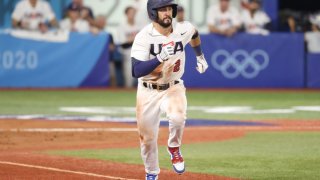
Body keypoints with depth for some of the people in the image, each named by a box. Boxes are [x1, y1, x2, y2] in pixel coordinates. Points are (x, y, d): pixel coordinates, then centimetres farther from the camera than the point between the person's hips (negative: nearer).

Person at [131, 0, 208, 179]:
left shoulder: (183, 30, -9)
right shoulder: (144, 36, -19)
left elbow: (195, 34, 18)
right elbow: (137, 71, -28)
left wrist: (200, 56, 27)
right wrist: (160, 58, -38)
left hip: (174, 88, 1)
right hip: (148, 91, -1)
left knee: (177, 117, -31)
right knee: (148, 138, 7)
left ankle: (174, 148, 0)